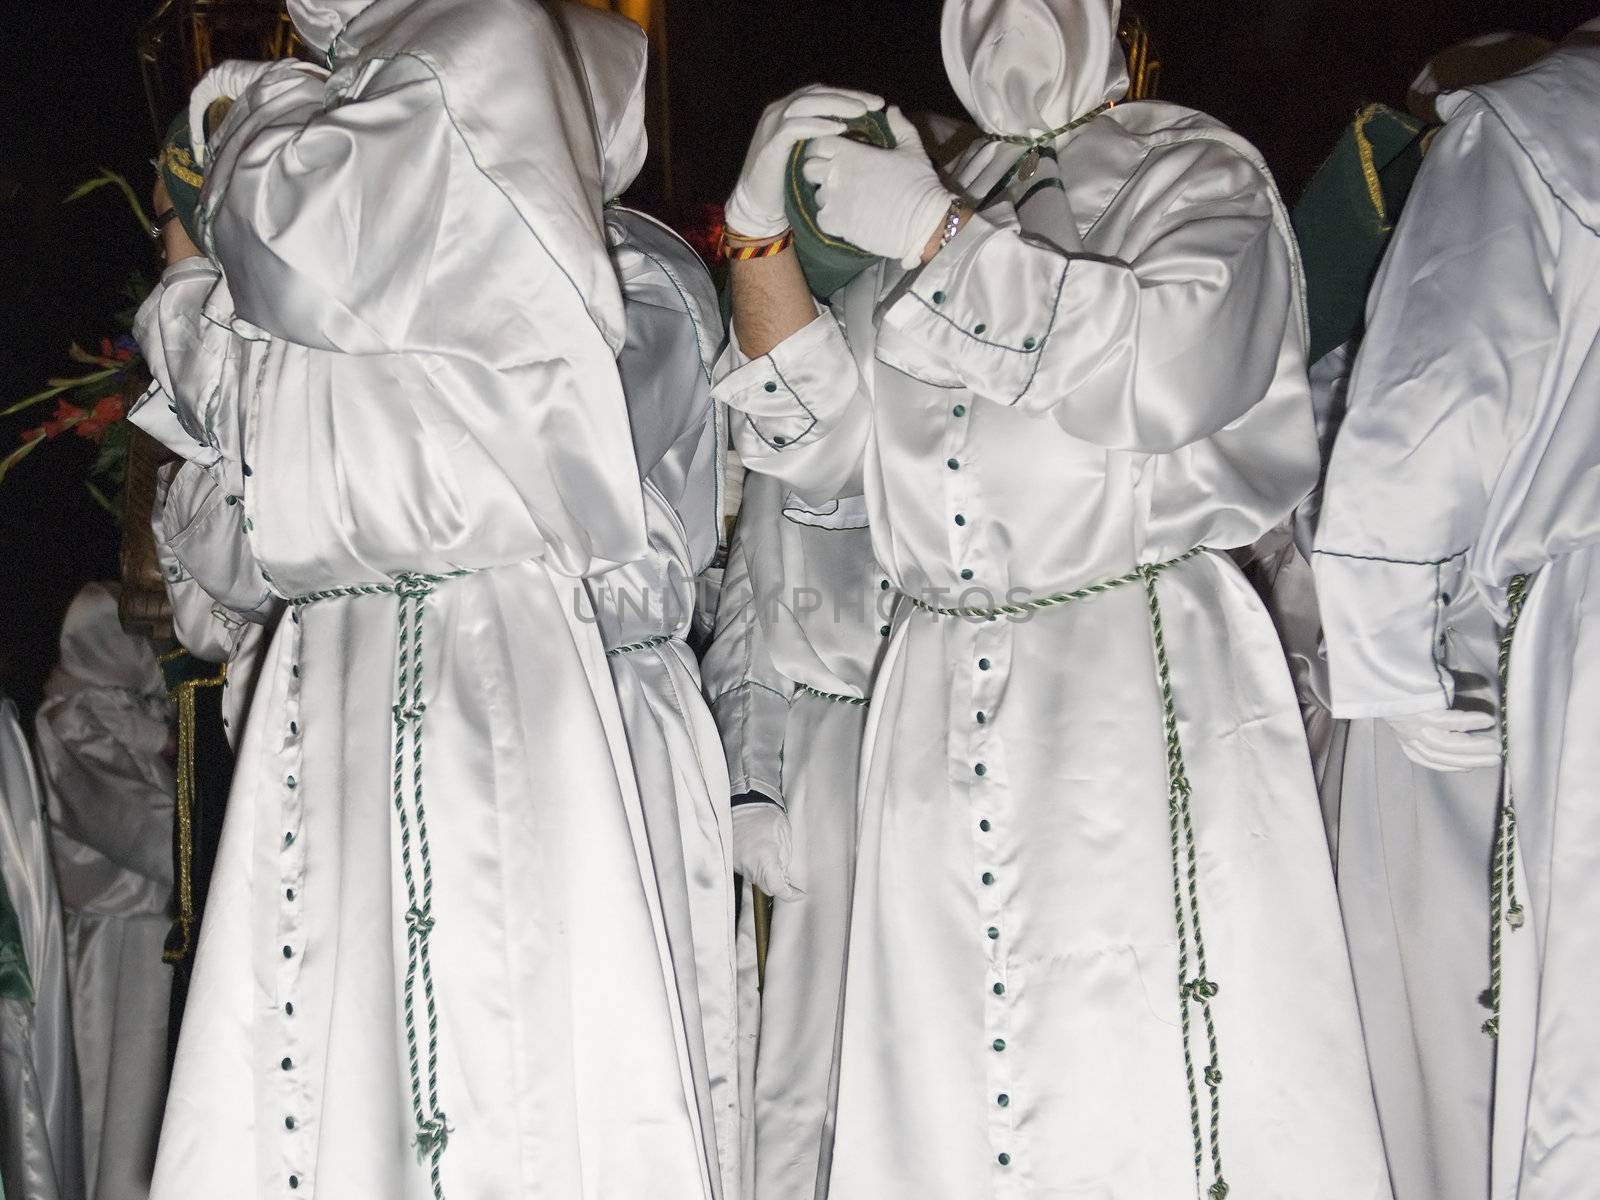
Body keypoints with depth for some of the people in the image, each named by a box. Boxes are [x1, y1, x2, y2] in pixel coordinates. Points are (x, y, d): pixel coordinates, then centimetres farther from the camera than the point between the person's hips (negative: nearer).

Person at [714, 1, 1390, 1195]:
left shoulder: (1193, 171, 8)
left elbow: (1170, 367, -13)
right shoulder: (919, 203, 22)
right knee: (946, 1095, 1)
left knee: (1160, 1097, -8)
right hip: (941, 691, 4)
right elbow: (820, 439, 15)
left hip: (1147, 679, -4)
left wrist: (940, 235, -12)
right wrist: (765, 229, 3)